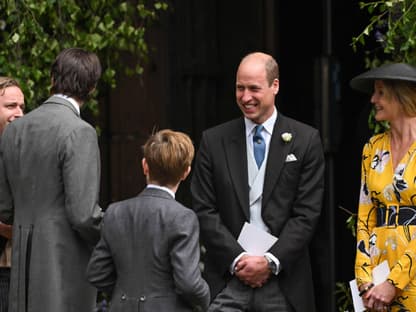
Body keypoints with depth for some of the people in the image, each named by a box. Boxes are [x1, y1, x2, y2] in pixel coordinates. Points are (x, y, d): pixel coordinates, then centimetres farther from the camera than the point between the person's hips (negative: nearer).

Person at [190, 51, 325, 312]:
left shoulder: (306, 140, 4)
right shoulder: (213, 141, 8)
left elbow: (307, 213, -1)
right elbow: (205, 211, 3)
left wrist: (271, 261, -10)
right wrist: (238, 259, -8)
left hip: (284, 283, -1)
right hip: (228, 281, 1)